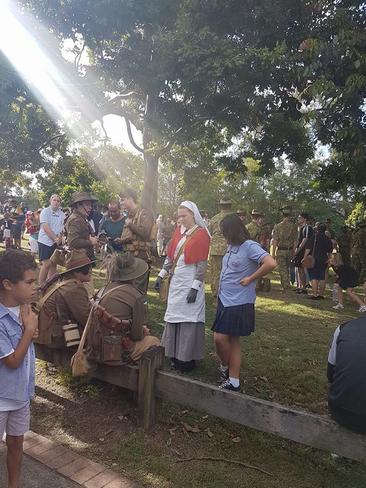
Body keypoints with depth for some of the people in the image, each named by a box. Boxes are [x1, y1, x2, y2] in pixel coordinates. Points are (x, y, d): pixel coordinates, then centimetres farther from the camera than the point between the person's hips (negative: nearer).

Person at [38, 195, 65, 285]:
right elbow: (45, 227, -15)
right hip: (45, 241, -4)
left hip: (57, 243, 5)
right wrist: (55, 238, -19)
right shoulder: (45, 211, -5)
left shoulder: (62, 214, 7)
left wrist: (60, 238, -16)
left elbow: (64, 228, 2)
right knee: (46, 264, -8)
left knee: (53, 264, 9)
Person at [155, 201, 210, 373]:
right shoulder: (179, 231, 9)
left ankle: (188, 358, 14)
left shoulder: (201, 235, -9)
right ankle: (176, 355, 27)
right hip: (176, 282, 7)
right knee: (174, 317, 13)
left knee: (188, 319, 1)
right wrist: (161, 276, 10)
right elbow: (170, 256, 14)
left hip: (190, 283, -7)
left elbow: (202, 264, -13)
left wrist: (195, 287, -18)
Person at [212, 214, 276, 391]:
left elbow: (271, 263, -28)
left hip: (239, 303, -8)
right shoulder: (231, 246, 9)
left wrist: (250, 279, -19)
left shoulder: (250, 246, -16)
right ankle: (233, 381, 24)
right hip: (224, 299, 8)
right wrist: (221, 288, 10)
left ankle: (225, 368, 24)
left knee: (220, 338, -4)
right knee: (232, 340, 12)